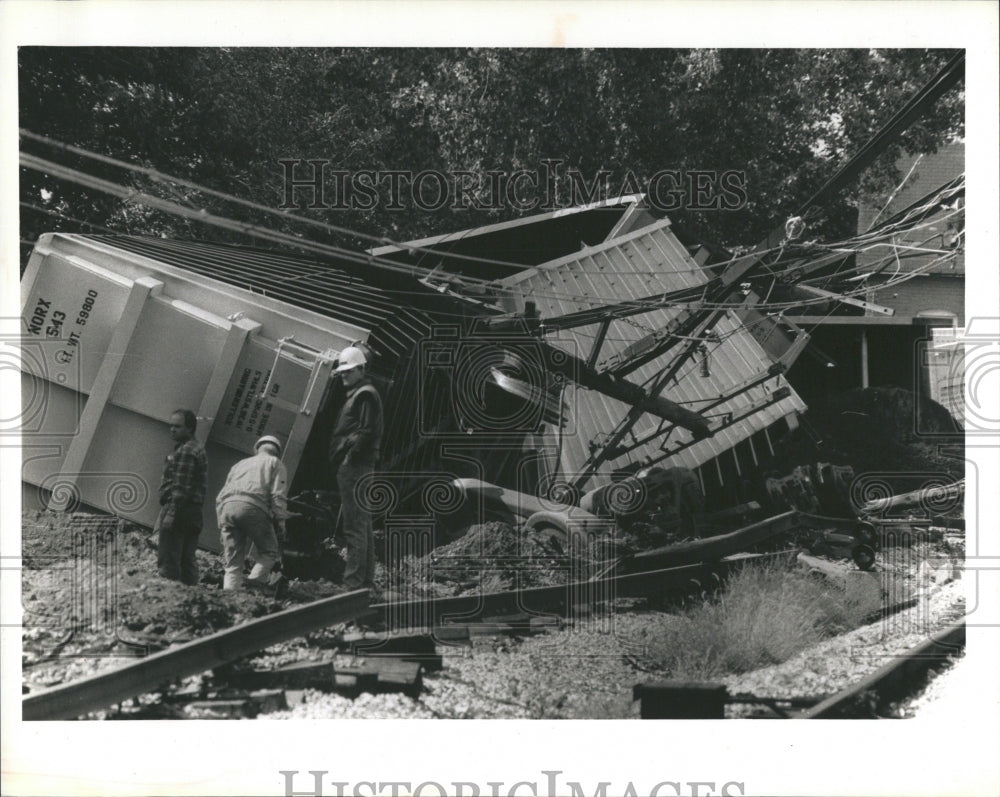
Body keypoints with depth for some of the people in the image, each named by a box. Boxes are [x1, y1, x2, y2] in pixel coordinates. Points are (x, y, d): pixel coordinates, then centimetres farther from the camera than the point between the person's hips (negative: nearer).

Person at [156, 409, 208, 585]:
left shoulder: (185, 451, -12)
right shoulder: (197, 449, 20)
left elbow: (180, 488, -20)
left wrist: (170, 516, -23)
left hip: (179, 511, -10)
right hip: (193, 514, 10)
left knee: (167, 563, -10)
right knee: (187, 561, 11)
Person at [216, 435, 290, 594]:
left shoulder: (240, 464, 34)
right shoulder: (275, 463, 20)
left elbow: (220, 496, 27)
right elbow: (278, 496, 3)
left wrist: (221, 524, 26)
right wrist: (280, 523, 1)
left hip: (227, 505, 5)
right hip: (253, 506, -5)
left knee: (232, 564, 7)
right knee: (269, 552, 8)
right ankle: (256, 580, -16)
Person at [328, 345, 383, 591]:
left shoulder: (365, 395, -9)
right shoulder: (356, 394, 22)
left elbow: (366, 432, -19)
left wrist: (349, 458, -18)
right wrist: (340, 461, 16)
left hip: (354, 467, -11)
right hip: (355, 468, 11)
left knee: (355, 528, -12)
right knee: (362, 527, 12)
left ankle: (354, 583, -13)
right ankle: (365, 581, 18)